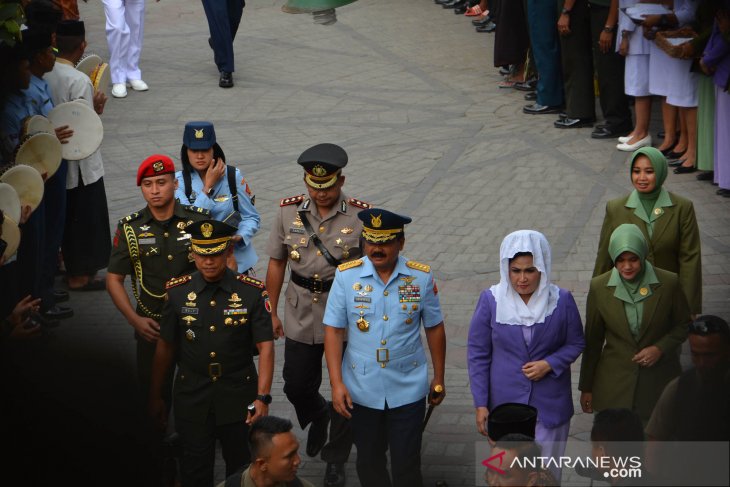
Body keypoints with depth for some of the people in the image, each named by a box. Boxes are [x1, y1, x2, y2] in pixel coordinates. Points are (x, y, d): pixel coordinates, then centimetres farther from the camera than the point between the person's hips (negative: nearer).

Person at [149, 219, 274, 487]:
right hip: (192, 397, 1)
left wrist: (262, 397, -17)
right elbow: (165, 346, 5)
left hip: (238, 397, -1)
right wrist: (155, 396, 9)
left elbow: (265, 347, -9)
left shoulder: (252, 292, -7)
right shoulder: (178, 291, -2)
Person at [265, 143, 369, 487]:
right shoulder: (289, 211, -3)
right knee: (296, 387, 10)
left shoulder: (361, 216, -11)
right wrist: (271, 312, 7)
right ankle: (317, 414, 45)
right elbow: (277, 263, 5)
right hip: (301, 316, 2)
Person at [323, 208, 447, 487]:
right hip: (362, 390, 1)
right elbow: (333, 330, -6)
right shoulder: (346, 276, -7)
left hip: (407, 389, -1)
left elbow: (434, 328, 5)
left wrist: (438, 379, 9)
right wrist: (336, 383, -12)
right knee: (369, 461, 16)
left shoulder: (421, 277, -5)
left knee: (406, 464, 3)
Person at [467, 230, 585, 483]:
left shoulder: (561, 300, -10)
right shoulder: (490, 300, -11)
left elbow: (575, 343, 4)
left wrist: (549, 364, -16)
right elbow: (477, 354, -3)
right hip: (505, 404, 0)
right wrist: (480, 404, -5)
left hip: (550, 406, 0)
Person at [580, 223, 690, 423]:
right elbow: (592, 340, 4)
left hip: (657, 383, -1)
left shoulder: (669, 283, -9)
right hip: (614, 385, 1)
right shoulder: (599, 287, -5)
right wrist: (586, 387, 8)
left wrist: (660, 348, -12)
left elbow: (684, 324, 6)